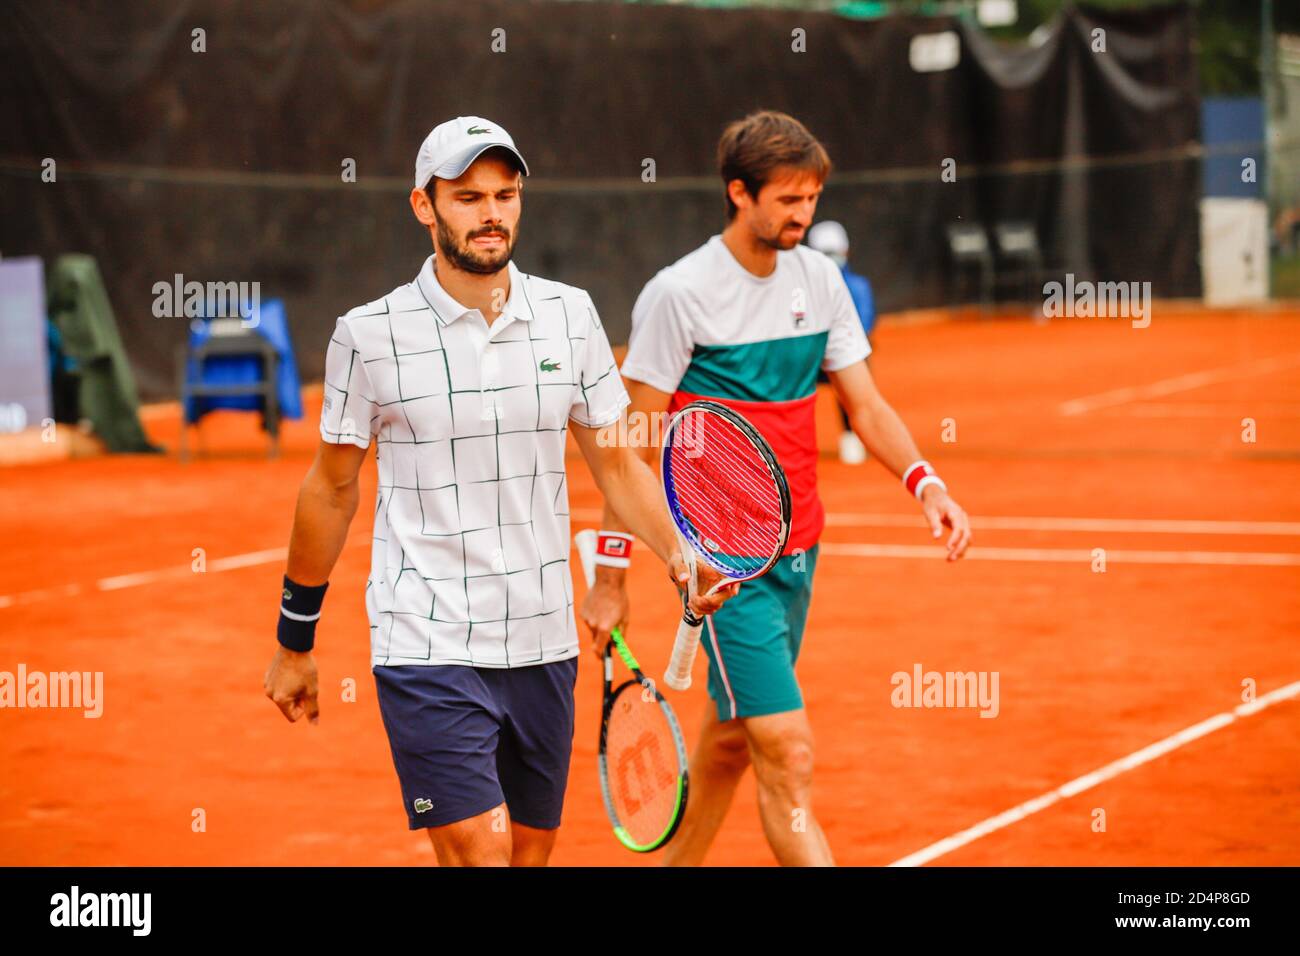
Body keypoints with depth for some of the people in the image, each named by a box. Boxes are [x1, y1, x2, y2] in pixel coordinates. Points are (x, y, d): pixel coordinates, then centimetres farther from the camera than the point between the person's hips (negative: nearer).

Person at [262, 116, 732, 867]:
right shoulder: (369, 335, -5)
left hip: (544, 647, 4)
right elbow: (332, 489, 5)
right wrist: (295, 643, 11)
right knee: (481, 855, -15)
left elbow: (617, 462, 11)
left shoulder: (570, 314, 4)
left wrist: (682, 562, -5)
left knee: (530, 854, 11)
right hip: (428, 655, -4)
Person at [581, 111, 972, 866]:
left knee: (731, 739, 17)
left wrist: (926, 484, -10)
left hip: (797, 549, 7)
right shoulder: (680, 294, -12)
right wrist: (610, 578, -8)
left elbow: (867, 407, 9)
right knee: (789, 755, -13)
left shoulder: (820, 279, 6)